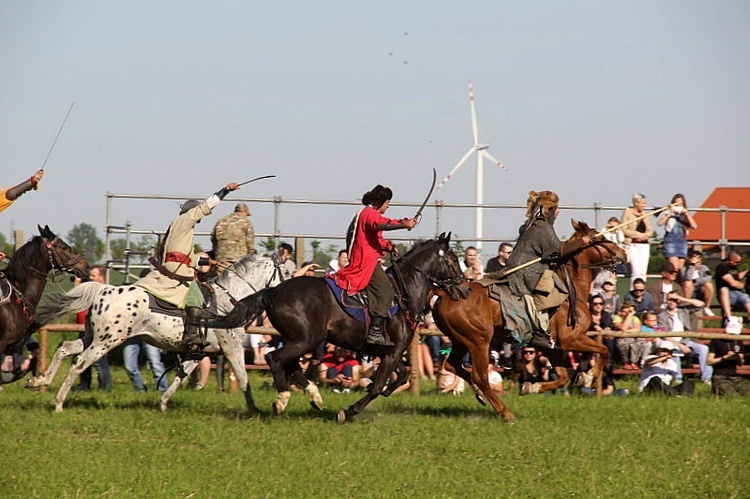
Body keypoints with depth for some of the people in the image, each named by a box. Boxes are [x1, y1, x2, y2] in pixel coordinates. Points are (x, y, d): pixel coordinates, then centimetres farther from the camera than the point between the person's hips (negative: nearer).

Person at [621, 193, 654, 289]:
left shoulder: (644, 214, 15)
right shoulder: (627, 212, -1)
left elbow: (650, 231, 15)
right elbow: (624, 230, -8)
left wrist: (644, 235, -6)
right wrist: (637, 234, -13)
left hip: (644, 244, 6)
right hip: (633, 244, -6)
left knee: (643, 272, 2)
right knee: (636, 271, -15)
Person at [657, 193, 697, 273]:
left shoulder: (685, 215, 16)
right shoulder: (667, 213, 4)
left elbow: (694, 226, 3)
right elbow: (660, 223, -13)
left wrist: (687, 215, -6)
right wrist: (670, 213, -14)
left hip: (682, 241, 5)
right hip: (670, 242, -5)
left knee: (680, 269, 2)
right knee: (675, 268, -19)